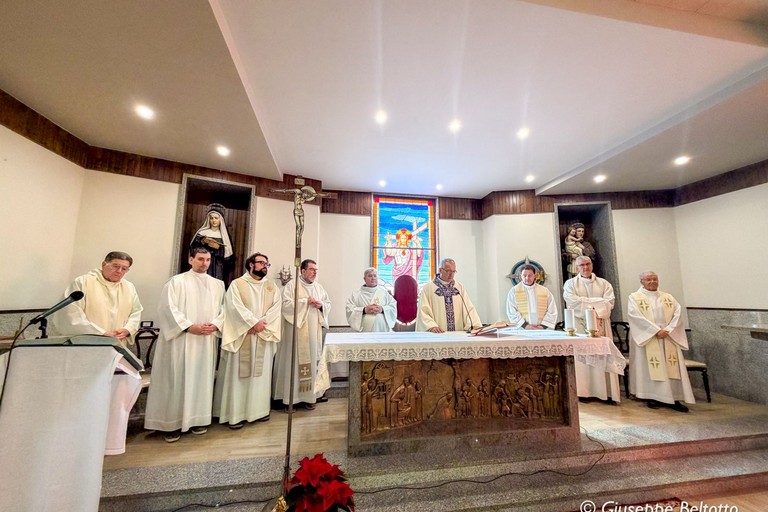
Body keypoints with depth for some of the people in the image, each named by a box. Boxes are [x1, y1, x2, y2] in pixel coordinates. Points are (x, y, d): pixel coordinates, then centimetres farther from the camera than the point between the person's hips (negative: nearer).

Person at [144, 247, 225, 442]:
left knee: (202, 378, 9)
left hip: (207, 341, 4)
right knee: (178, 379, 2)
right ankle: (173, 423, 14)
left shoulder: (217, 284, 11)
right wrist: (189, 326, -16)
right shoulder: (177, 281, -1)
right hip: (181, 339, -3)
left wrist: (215, 325, -9)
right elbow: (168, 308, -9)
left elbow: (224, 309, 9)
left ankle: (198, 419, 21)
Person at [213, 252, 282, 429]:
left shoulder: (272, 287, 11)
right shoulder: (237, 284, 0)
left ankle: (259, 409, 21)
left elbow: (276, 307, 0)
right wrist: (254, 322, -17)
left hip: (264, 337, 4)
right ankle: (235, 413, 11)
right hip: (241, 336, -3)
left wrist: (262, 323, -13)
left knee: (261, 373, 9)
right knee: (238, 374, 2)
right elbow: (235, 307, -12)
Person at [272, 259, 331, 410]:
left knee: (314, 359, 9)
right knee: (298, 360, -4)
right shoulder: (292, 286, -3)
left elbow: (328, 304, 15)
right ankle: (298, 394, 6)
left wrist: (321, 305, -7)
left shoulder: (319, 287, 13)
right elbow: (286, 304, -15)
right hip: (298, 330, -5)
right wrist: (306, 301, -16)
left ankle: (312, 392, 20)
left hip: (314, 330, 6)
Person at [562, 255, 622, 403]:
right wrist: (597, 300, -5)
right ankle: (583, 392, 0)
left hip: (601, 324, 2)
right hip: (579, 325, -2)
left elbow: (609, 302, 1)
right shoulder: (570, 283, 7)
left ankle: (607, 392, 6)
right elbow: (572, 302, -8)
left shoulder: (604, 283, 14)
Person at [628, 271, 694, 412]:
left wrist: (668, 330, -12)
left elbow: (677, 314, 3)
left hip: (669, 337, 4)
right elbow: (637, 316, -11)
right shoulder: (635, 297, 0)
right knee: (651, 367, -2)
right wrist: (656, 330, -17)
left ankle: (674, 399, 6)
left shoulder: (668, 297, 13)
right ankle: (652, 397, 6)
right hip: (647, 337, -4)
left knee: (672, 367, 0)